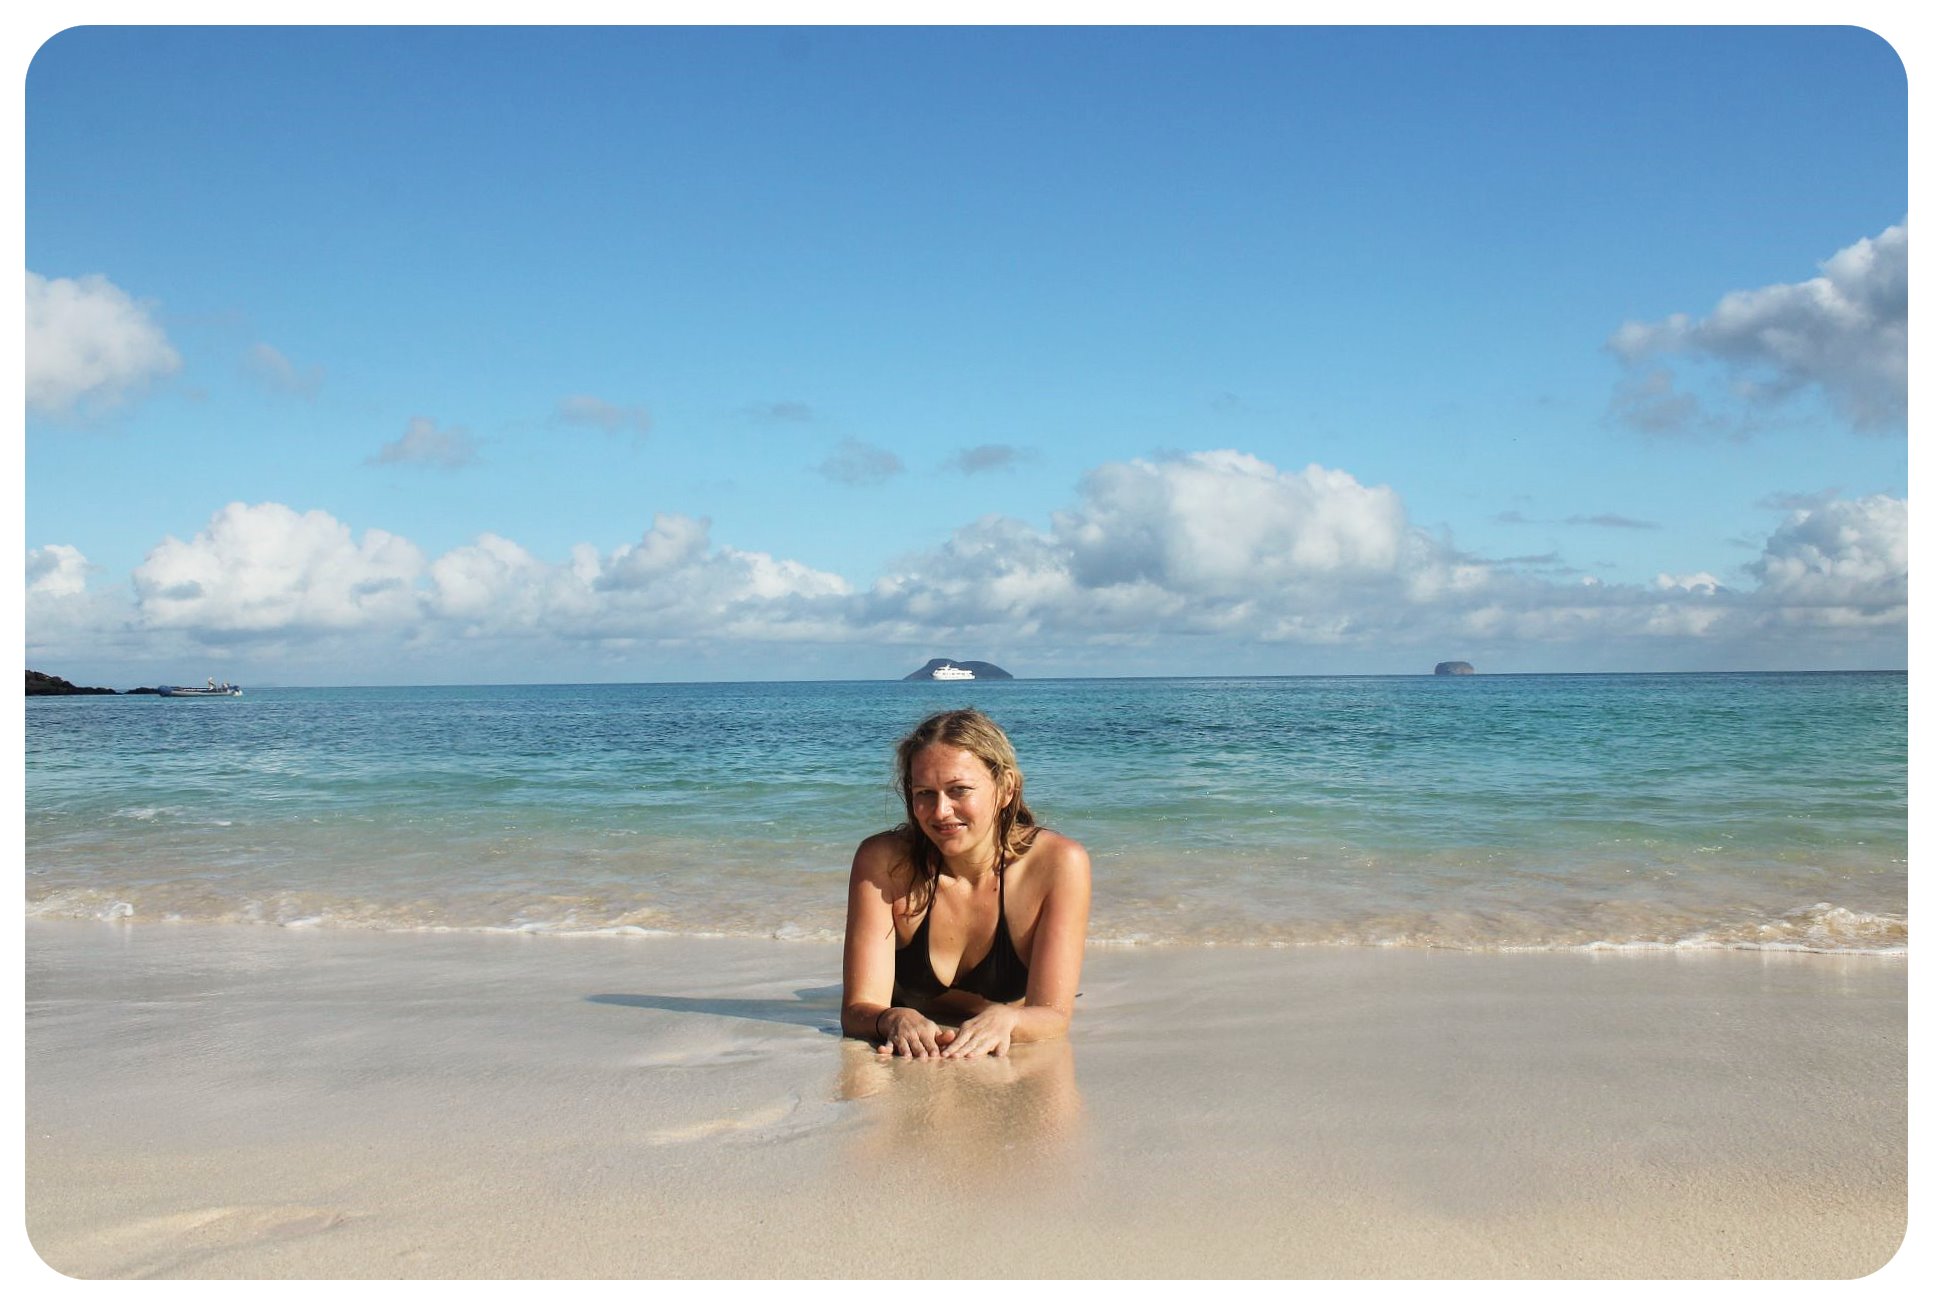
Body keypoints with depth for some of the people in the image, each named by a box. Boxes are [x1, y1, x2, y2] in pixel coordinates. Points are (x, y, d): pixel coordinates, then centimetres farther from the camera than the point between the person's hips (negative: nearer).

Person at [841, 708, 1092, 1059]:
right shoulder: (883, 862, -18)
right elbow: (857, 1009, -21)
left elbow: (1054, 1014, -22)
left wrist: (1002, 1019, -45)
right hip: (909, 1074, 1)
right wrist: (896, 1020, -45)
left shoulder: (1058, 864, -19)